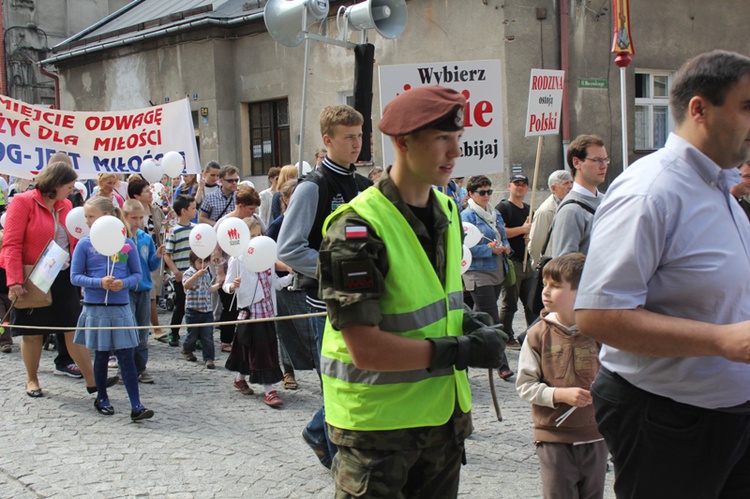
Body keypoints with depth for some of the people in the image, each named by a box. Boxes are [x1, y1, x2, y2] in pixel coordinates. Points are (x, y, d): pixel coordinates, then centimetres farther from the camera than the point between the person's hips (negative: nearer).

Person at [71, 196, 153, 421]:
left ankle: (136, 406, -1)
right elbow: (75, 277, -2)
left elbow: (137, 273, 5)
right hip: (95, 308, 0)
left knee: (126, 357, -1)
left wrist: (124, 283, -15)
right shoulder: (84, 245, -2)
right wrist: (99, 282, -18)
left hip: (121, 308, 0)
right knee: (101, 356, 10)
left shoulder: (127, 244, 0)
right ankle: (102, 398, 29)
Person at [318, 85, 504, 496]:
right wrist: (460, 351, -22)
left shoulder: (447, 212, 6)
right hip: (376, 420, -7)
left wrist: (467, 320, 1)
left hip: (442, 411, 8)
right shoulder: (358, 228, -21)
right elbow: (366, 349, -25)